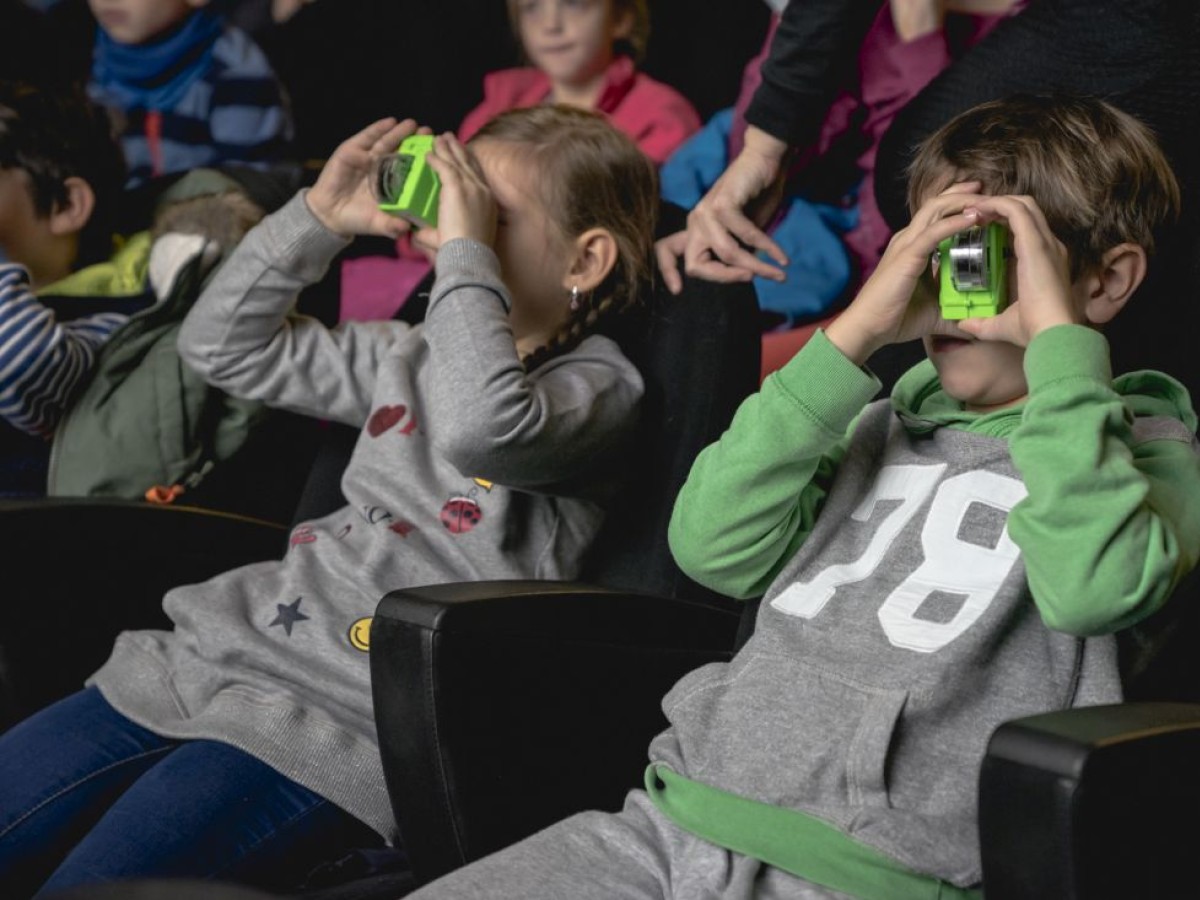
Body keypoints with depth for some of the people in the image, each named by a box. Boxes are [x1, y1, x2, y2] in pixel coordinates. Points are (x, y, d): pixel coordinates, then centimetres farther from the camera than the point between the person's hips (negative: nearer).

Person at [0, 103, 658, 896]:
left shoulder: (597, 385, -4)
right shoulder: (414, 354, 19)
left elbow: (484, 429, -28)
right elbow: (223, 348, 26)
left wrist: (466, 250, -18)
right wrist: (317, 219, 14)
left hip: (339, 719, -8)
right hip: (219, 648, 8)